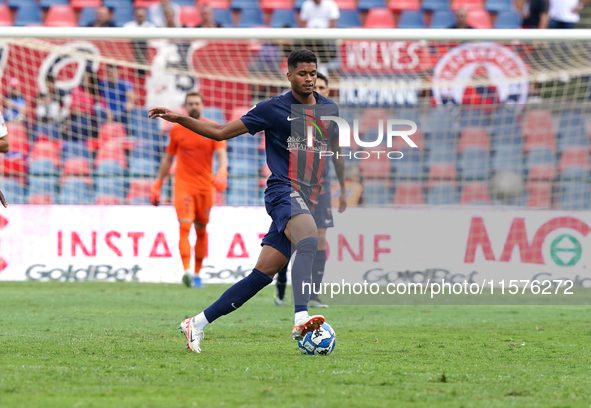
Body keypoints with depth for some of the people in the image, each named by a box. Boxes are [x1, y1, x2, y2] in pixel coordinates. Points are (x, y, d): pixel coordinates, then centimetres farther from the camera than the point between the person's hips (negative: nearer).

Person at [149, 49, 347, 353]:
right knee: (309, 240, -35)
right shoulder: (273, 109, 0)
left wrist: (342, 192, 30)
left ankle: (198, 323, 8)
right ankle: (301, 319, -49)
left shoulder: (329, 110, 13)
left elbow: (336, 152, 30)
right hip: (283, 191, -5)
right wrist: (180, 119, -5)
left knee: (263, 274, -1)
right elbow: (222, 132, 4)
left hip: (309, 199, 5)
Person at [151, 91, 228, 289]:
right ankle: (187, 271, -28)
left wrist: (222, 172, -27)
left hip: (205, 186, 1)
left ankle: (197, 274, 20)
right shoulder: (176, 129, 5)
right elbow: (168, 158, 13)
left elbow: (221, 154, -7)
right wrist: (157, 184, 12)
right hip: (183, 185, -1)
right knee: (185, 227, -17)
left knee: (201, 231, 8)